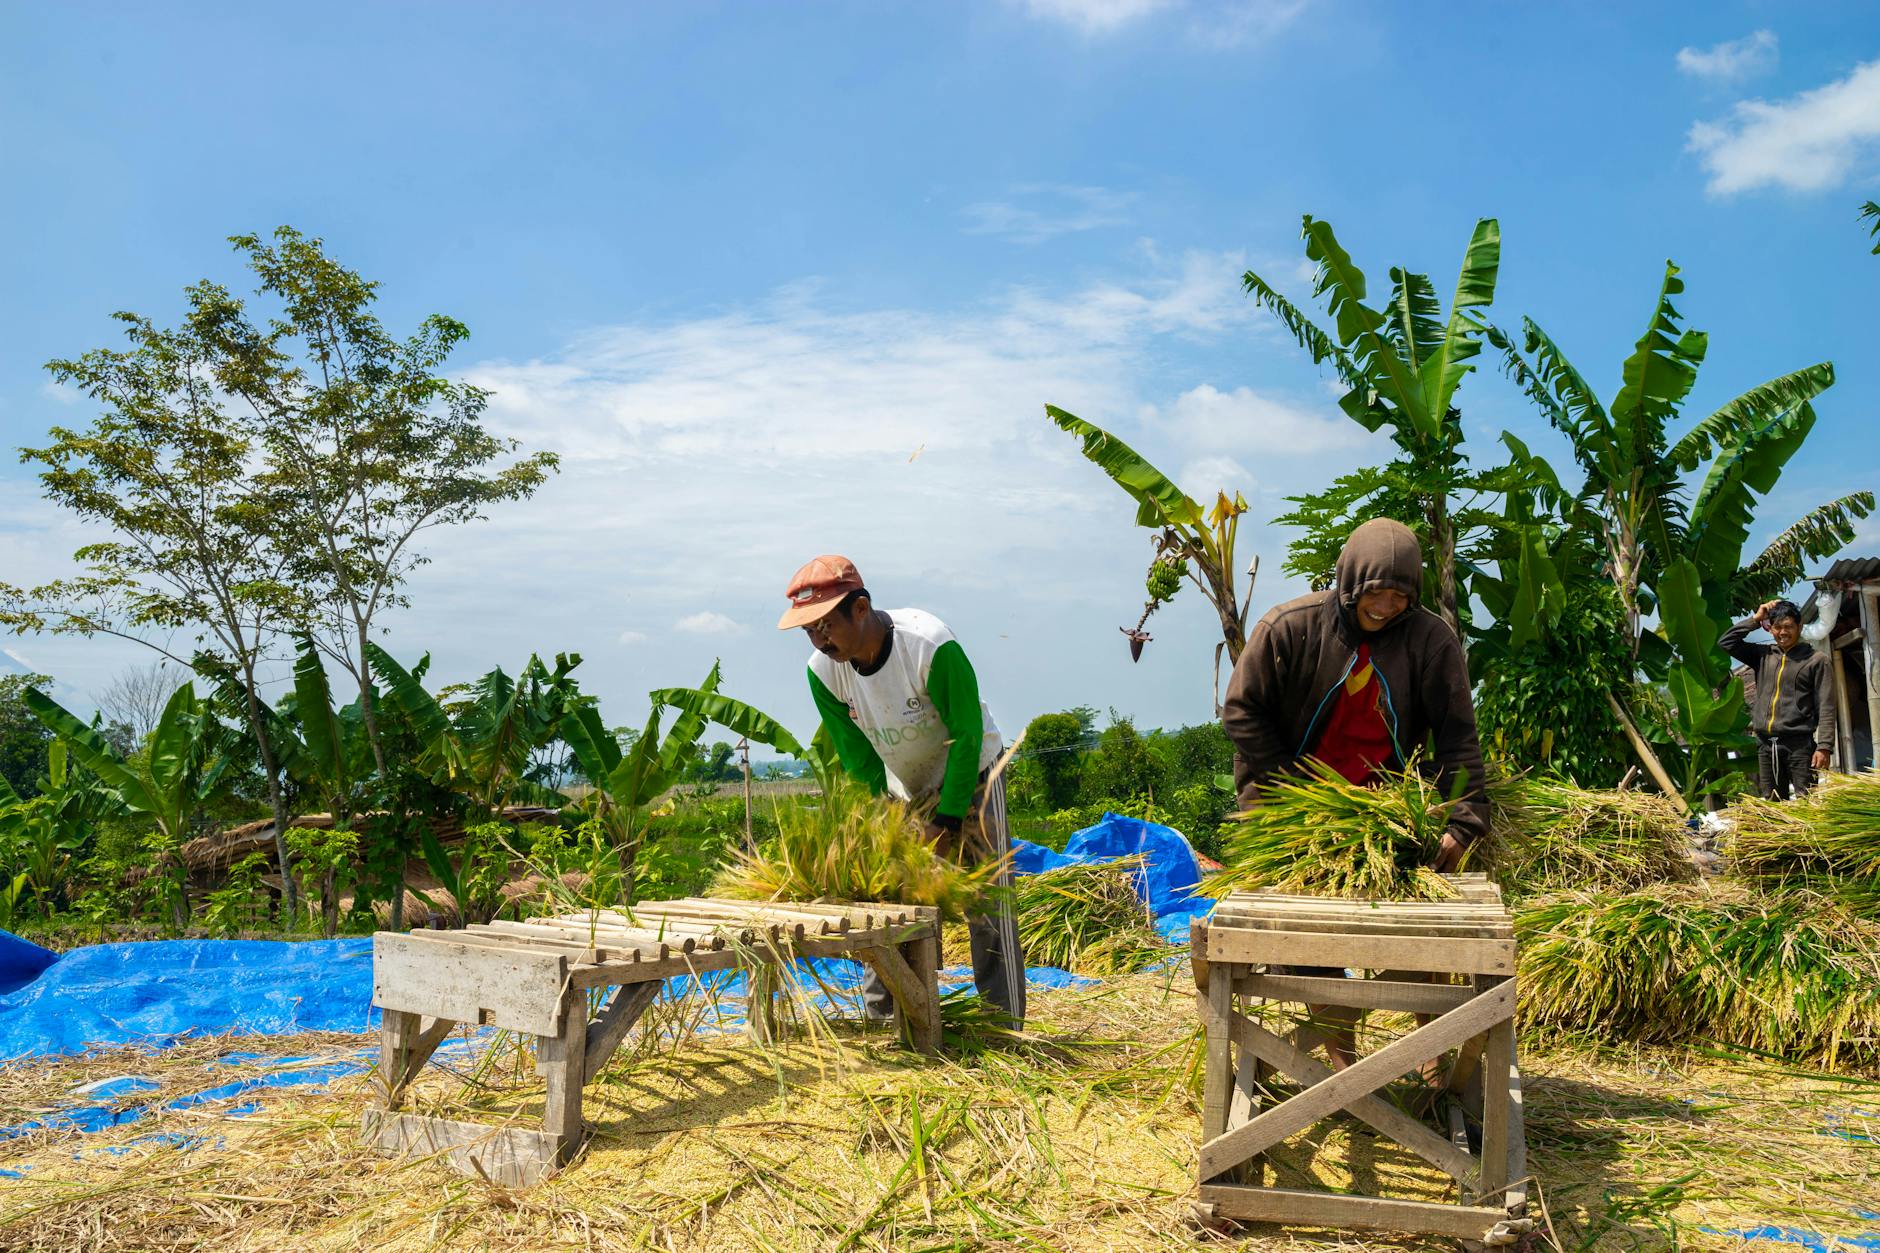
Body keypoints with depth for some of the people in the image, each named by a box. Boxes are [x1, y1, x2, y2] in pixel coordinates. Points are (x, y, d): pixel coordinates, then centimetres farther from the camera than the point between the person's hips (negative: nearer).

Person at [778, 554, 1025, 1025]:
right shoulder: (823, 671, -17)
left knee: (987, 907, -7)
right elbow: (857, 761, -7)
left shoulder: (931, 646, -32)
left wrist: (947, 820, -22)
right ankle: (877, 1019, 17)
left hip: (969, 779, -4)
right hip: (902, 792, 5)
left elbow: (968, 735, -24)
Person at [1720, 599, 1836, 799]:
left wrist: (1824, 746, -11)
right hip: (1765, 745, 4)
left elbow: (1825, 708, -2)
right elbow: (1726, 642, 14)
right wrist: (1755, 619, 10)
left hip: (1799, 743, -4)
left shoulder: (1815, 660, 3)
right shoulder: (1763, 655, 15)